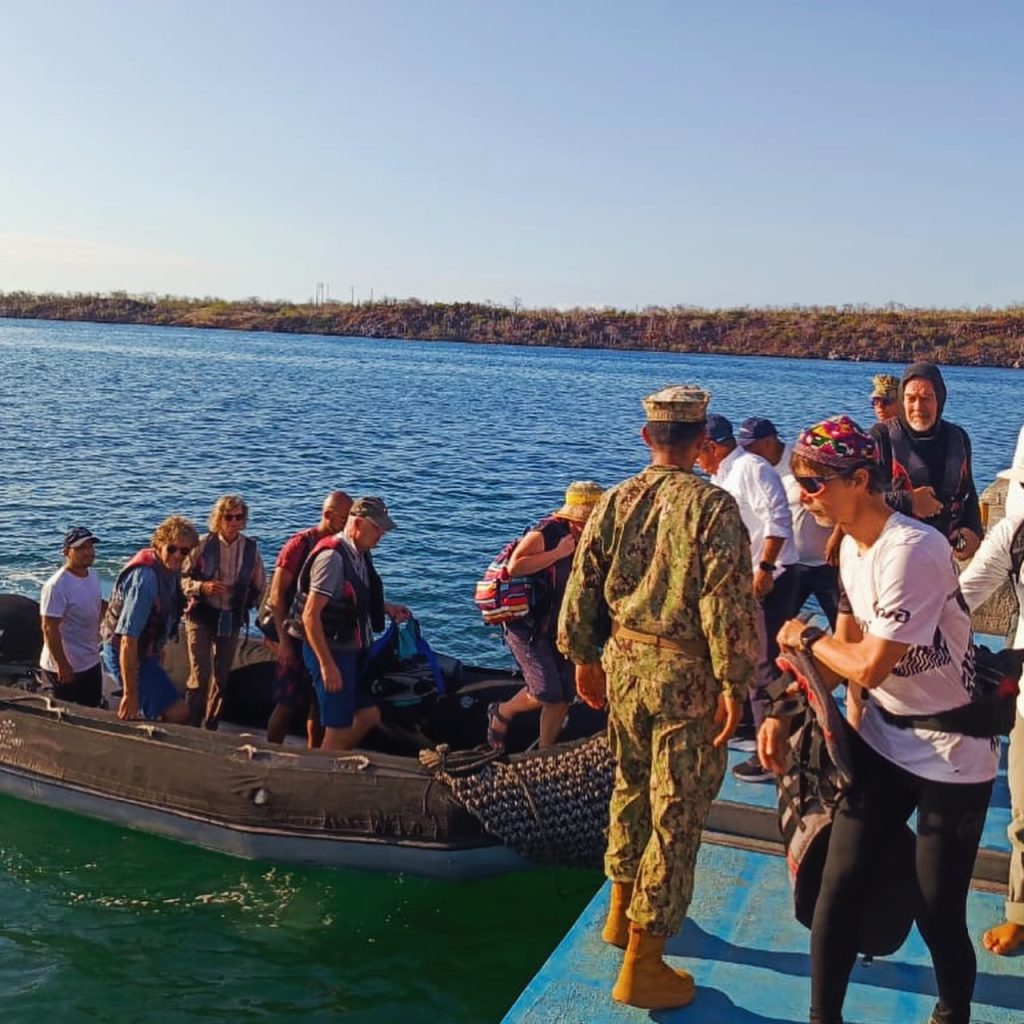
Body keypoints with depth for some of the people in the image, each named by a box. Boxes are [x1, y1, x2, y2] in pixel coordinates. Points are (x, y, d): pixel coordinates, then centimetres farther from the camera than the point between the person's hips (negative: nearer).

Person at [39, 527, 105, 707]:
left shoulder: (92, 576, 2)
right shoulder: (57, 586, -24)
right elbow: (49, 629, -24)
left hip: (91, 662, 8)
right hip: (66, 667, -8)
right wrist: (62, 666, -22)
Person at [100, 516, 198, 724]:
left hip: (146, 650, 10)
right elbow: (128, 637, -33)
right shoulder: (146, 577, -31)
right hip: (127, 654, -10)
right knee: (177, 713, -17)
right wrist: (130, 693, -31)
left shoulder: (170, 569, -3)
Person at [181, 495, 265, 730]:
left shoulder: (251, 548, -1)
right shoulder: (204, 545, -9)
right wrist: (202, 587, -22)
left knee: (222, 678, 12)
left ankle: (211, 727, 26)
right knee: (200, 675, -11)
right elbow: (183, 578, -5)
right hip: (201, 616, -3)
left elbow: (258, 588, 7)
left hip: (232, 620, 3)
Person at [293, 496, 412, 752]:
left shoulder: (360, 554, 5)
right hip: (330, 652, -9)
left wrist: (386, 608, 8)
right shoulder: (332, 557, -21)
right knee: (338, 729, 0)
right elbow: (310, 615, -23)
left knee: (369, 714, 16)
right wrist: (327, 665, -23)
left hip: (351, 651, 9)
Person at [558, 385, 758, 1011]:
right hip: (687, 675, -5)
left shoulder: (616, 501, 2)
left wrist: (585, 658, 18)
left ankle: (623, 912, 41)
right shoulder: (713, 506, -14)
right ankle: (643, 966, 12)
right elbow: (728, 603, -18)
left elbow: (582, 587, 6)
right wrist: (733, 685, -10)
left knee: (632, 789, 24)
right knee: (677, 818, 4)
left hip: (624, 662, 6)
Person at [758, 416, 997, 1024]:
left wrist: (804, 638, -8)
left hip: (950, 754, -7)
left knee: (938, 912, 4)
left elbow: (869, 667, -26)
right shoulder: (852, 546, 1)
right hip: (881, 739, 7)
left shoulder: (912, 551, -26)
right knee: (839, 884, 5)